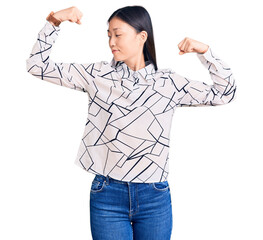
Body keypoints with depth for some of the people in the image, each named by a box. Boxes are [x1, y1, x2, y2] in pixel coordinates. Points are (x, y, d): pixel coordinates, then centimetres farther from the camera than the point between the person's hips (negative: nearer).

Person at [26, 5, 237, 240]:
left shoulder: (168, 83, 2)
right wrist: (53, 22, -8)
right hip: (107, 195, 0)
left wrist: (205, 51, -6)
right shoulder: (98, 75, 2)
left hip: (155, 197, 1)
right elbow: (38, 65, 2)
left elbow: (224, 93, 4)